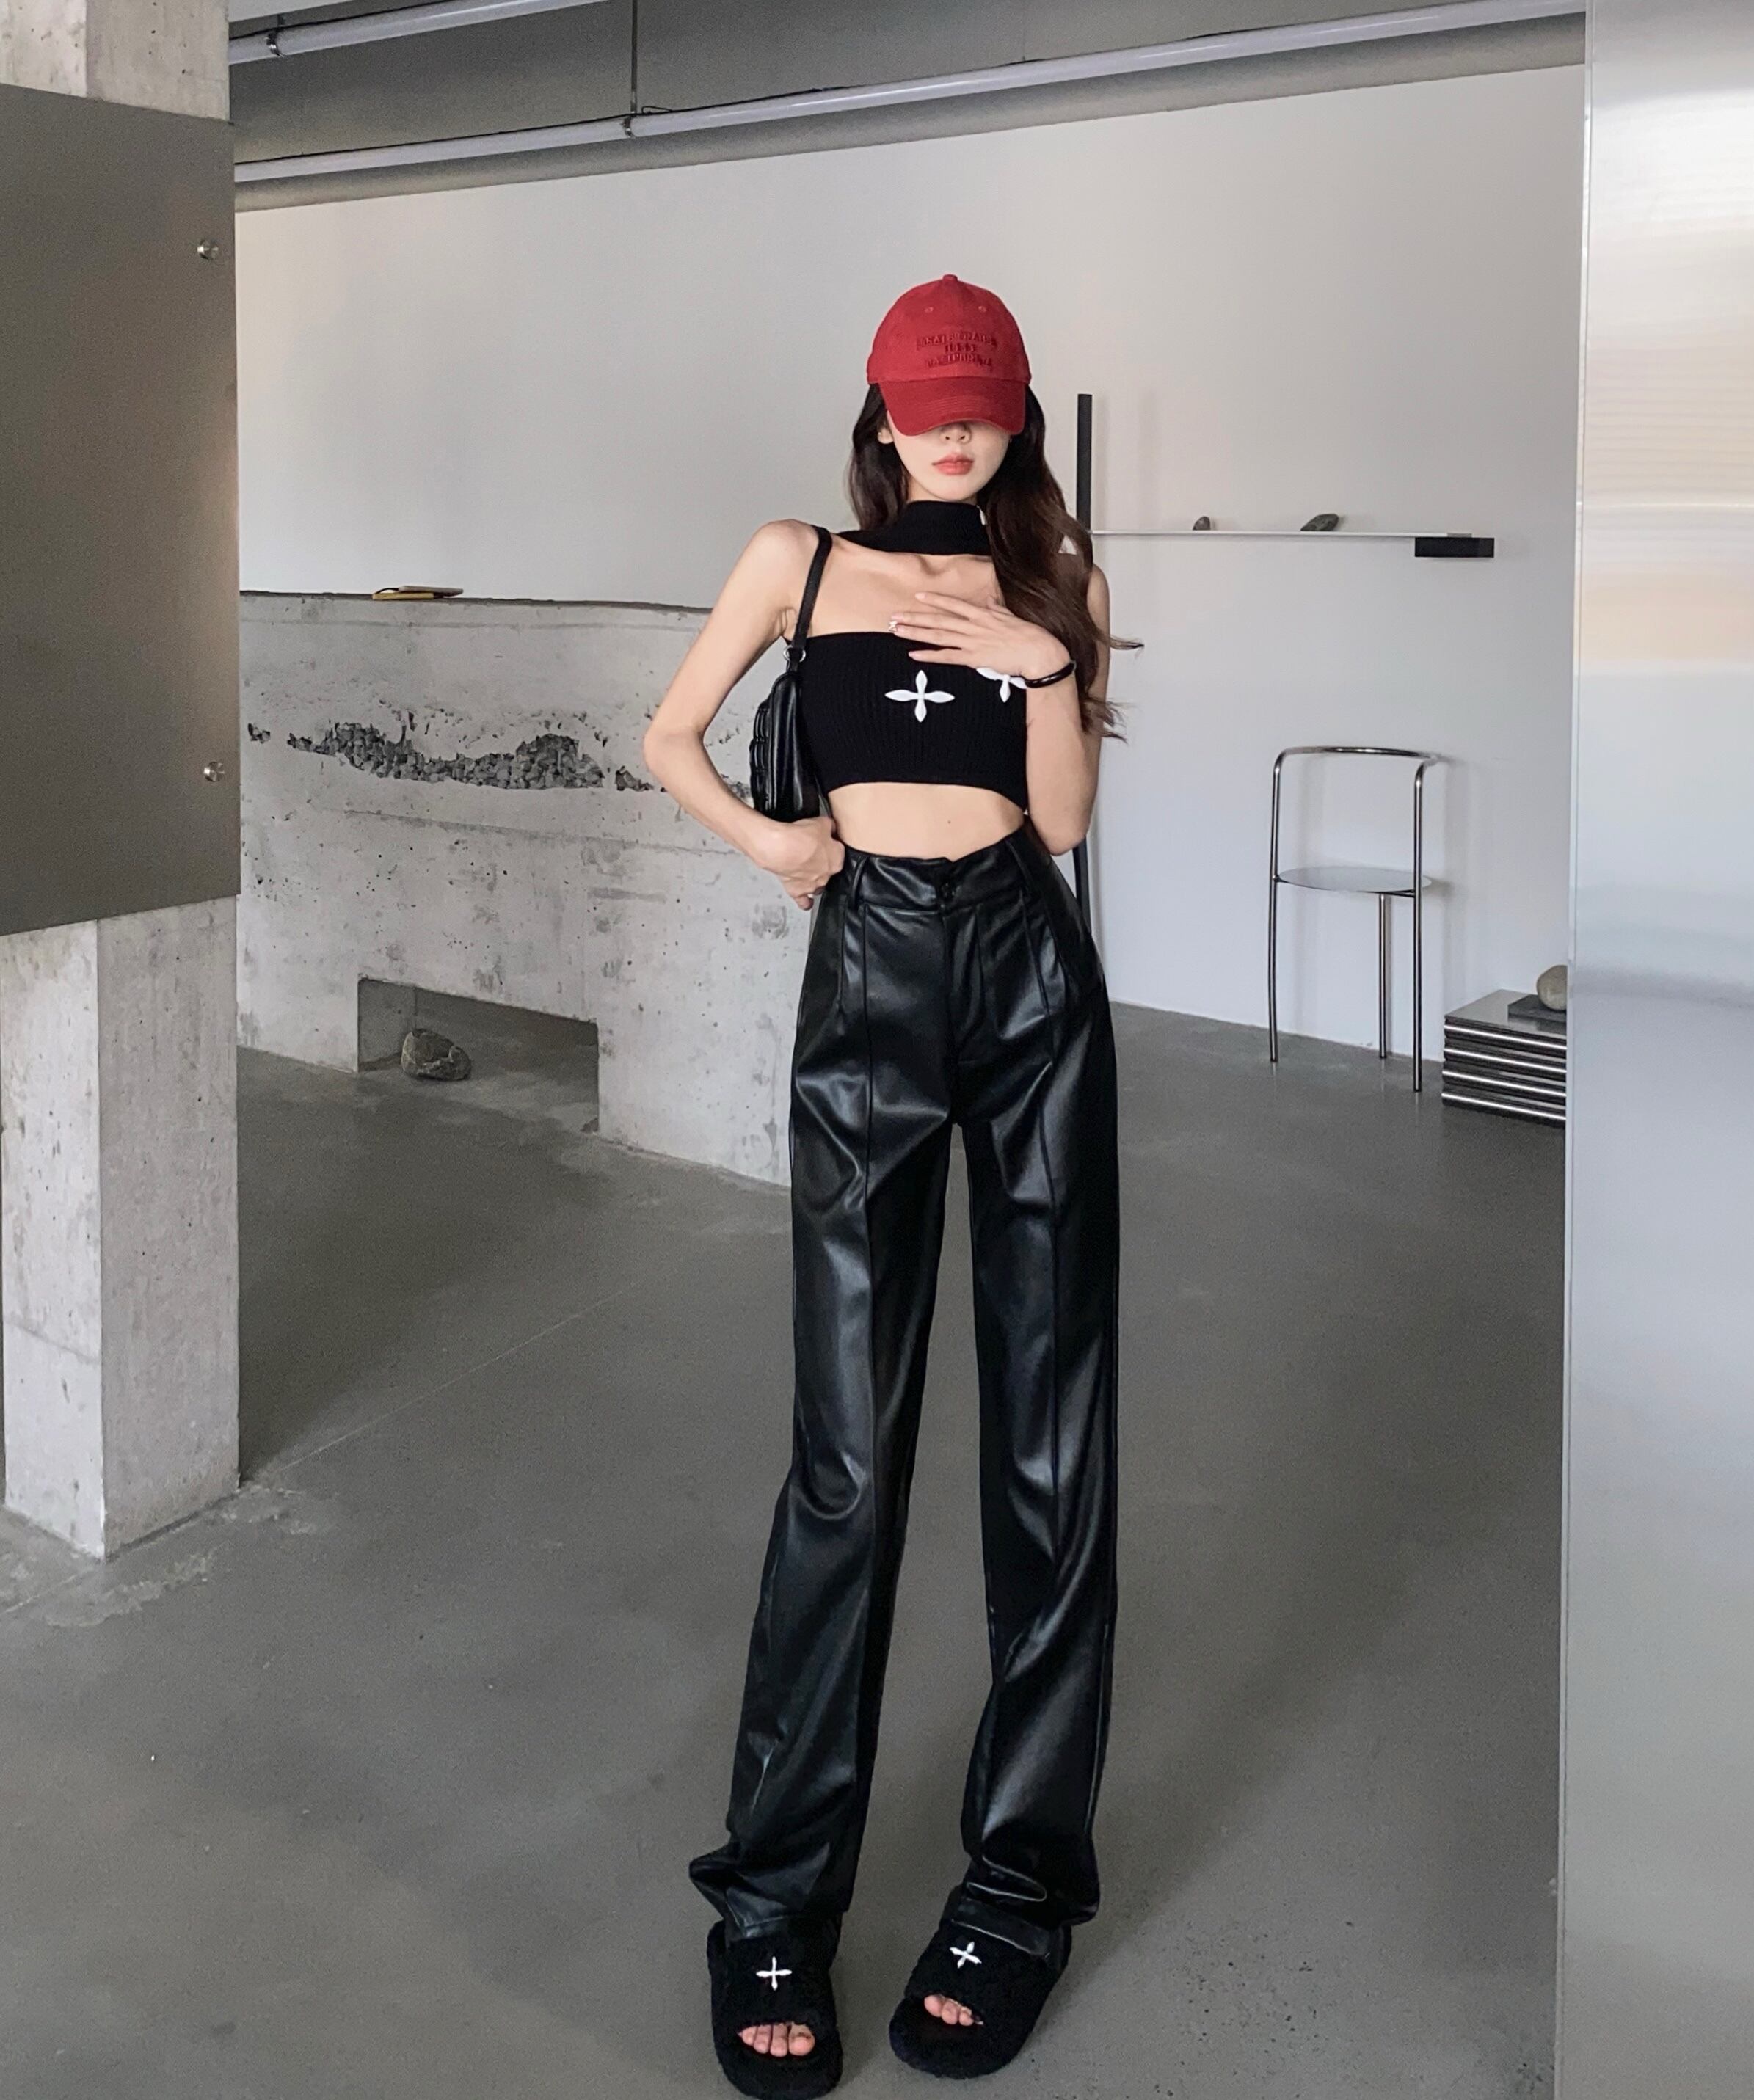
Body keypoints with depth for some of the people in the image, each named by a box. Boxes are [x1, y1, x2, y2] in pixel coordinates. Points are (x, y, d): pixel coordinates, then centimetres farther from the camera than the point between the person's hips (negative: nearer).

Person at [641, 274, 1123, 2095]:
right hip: (871, 971, -1)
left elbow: (1062, 816, 5)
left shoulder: (1057, 581, 13)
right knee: (850, 1444, -5)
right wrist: (763, 840, 2)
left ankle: (1023, 1878, 11)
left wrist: (1044, 660, -9)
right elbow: (670, 738, 17)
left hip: (1032, 967, 2)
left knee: (1050, 1431, 1)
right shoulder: (798, 558, 11)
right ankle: (775, 1899, 5)